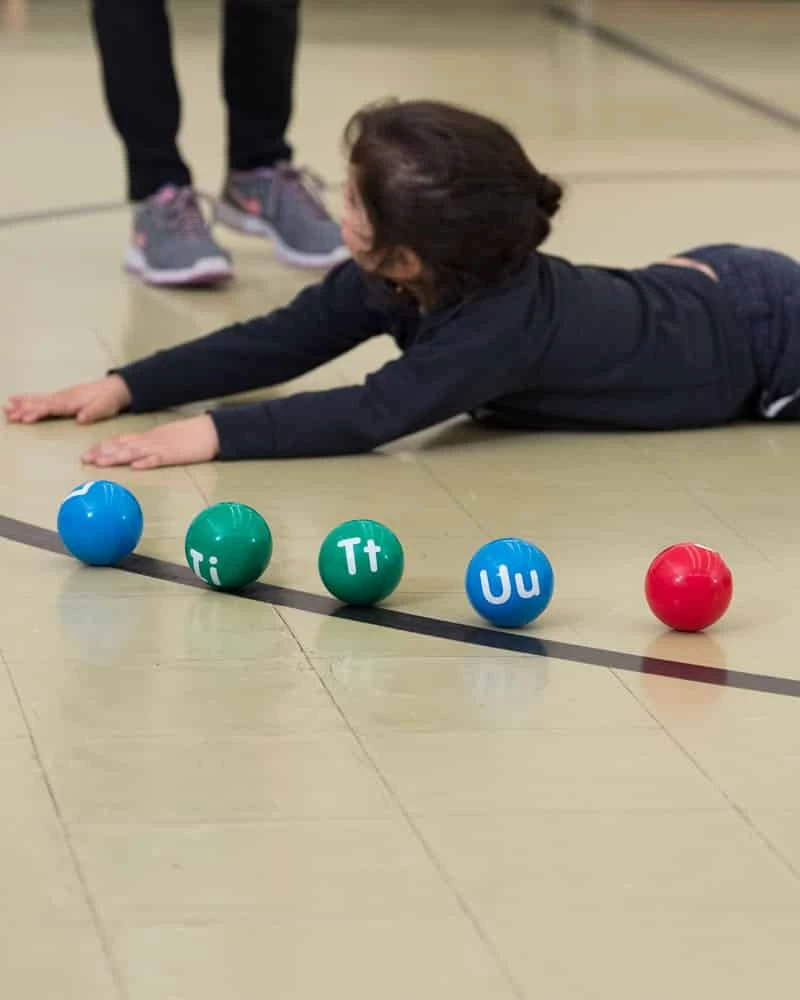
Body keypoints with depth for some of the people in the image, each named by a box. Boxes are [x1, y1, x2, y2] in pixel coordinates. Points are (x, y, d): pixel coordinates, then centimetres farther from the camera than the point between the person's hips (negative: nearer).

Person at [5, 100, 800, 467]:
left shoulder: (501, 326, -42)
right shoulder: (384, 280, -19)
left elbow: (370, 415, -50)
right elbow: (282, 339, -15)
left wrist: (211, 435, -56)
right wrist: (124, 388, -23)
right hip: (693, 282, 7)